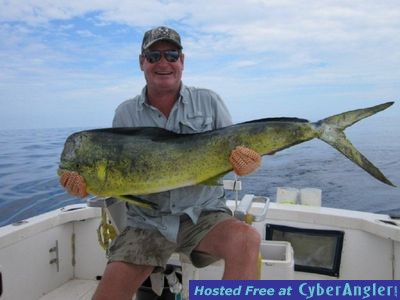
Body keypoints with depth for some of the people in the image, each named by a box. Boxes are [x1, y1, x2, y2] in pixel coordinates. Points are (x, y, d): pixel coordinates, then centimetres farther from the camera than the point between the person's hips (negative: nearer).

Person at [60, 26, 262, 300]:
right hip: (146, 222, 1)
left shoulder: (208, 101, 2)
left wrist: (247, 161, -22)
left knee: (246, 239, -29)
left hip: (203, 213, -1)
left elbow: (236, 152, 1)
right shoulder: (125, 113, 6)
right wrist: (87, 182, -14)